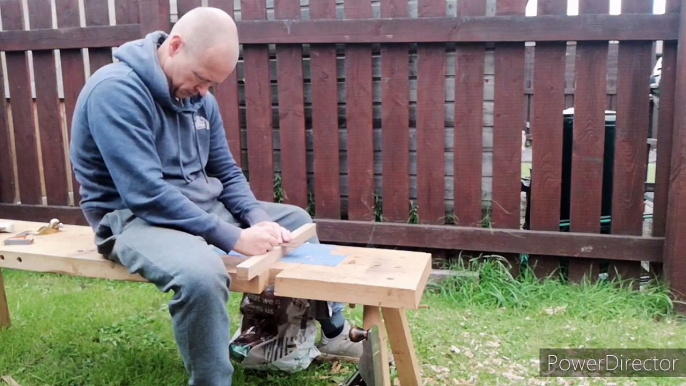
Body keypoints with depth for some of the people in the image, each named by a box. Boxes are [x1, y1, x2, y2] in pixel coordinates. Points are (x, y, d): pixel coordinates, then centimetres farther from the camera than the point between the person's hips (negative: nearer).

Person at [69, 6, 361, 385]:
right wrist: (233, 237, -29)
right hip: (135, 216, -8)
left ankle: (333, 332, 30)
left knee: (296, 221, 15)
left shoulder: (199, 98, 3)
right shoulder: (116, 91, -22)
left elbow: (227, 173, 9)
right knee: (202, 273, -40)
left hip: (202, 206, 9)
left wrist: (259, 220, -11)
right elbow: (146, 193, -29)